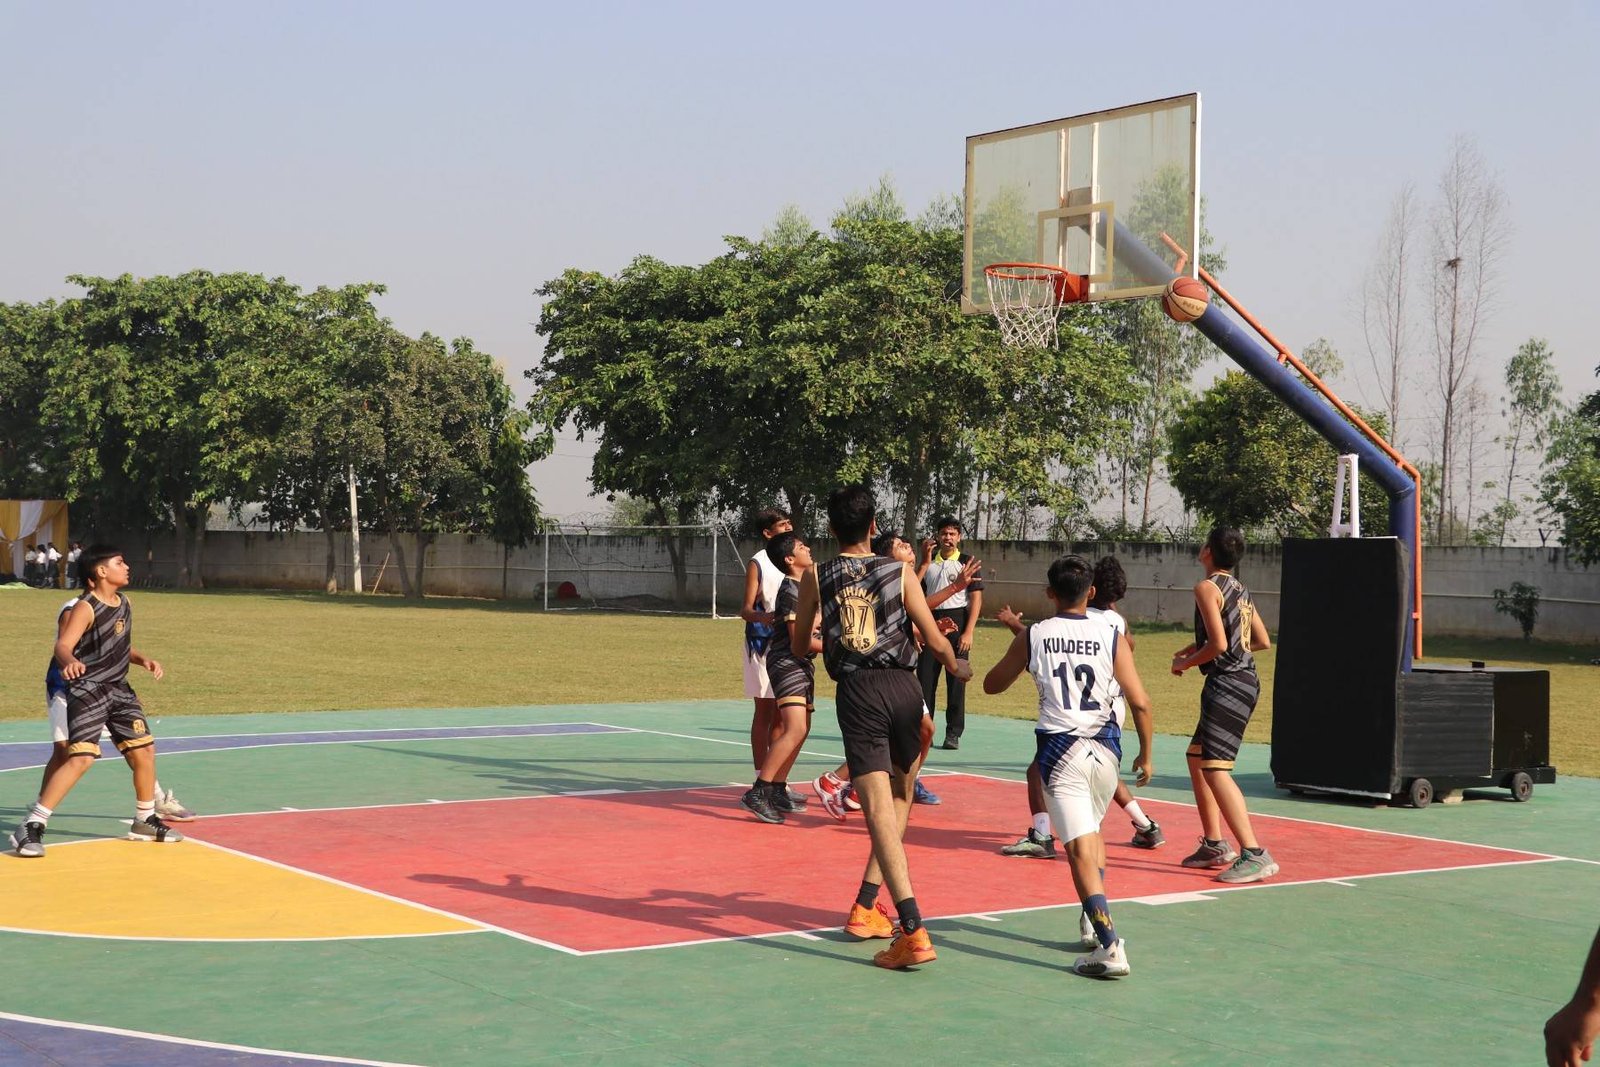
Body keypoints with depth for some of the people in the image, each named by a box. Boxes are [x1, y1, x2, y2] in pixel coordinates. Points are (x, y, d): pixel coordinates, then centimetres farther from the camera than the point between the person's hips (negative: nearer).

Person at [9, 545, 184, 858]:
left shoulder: (124, 603, 9)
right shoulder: (84, 608, -15)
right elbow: (63, 645, -28)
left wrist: (144, 660, 4)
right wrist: (69, 662, -50)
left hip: (119, 689, 8)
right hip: (88, 691, -8)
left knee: (144, 750, 10)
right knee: (81, 757, -19)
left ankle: (145, 821, 29)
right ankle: (31, 826, -14)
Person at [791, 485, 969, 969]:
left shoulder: (815, 578, 8)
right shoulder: (900, 573, 6)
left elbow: (799, 644, 18)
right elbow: (935, 643, 4)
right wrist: (957, 666, 25)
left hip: (855, 690, -1)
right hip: (902, 685, 1)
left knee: (879, 810, -10)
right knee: (900, 798, 21)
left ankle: (913, 931, -22)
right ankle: (866, 905, 24)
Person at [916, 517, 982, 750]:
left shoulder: (967, 563, 1)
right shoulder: (928, 563, 12)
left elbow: (976, 600, -5)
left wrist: (968, 633, -11)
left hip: (957, 623, -3)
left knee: (956, 681, -2)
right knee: (924, 678, 0)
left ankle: (953, 734, 4)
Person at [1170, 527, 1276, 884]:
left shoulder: (1207, 587, -11)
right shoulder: (1239, 590, 16)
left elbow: (1218, 645, -19)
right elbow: (1262, 641, 21)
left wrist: (1185, 662, -2)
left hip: (1228, 683, -10)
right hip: (1244, 679, 10)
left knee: (1214, 768, -15)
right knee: (1196, 758, 20)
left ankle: (1254, 854, -22)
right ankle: (1214, 844, 24)